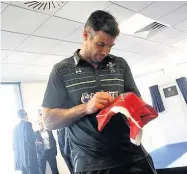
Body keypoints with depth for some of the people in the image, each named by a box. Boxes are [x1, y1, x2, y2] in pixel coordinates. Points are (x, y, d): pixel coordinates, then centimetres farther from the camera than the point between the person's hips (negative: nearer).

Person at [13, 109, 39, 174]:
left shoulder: (15, 127, 12)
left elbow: (14, 143, 14)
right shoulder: (27, 124, -9)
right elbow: (30, 140, -16)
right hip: (29, 155, -7)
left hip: (19, 156, 7)